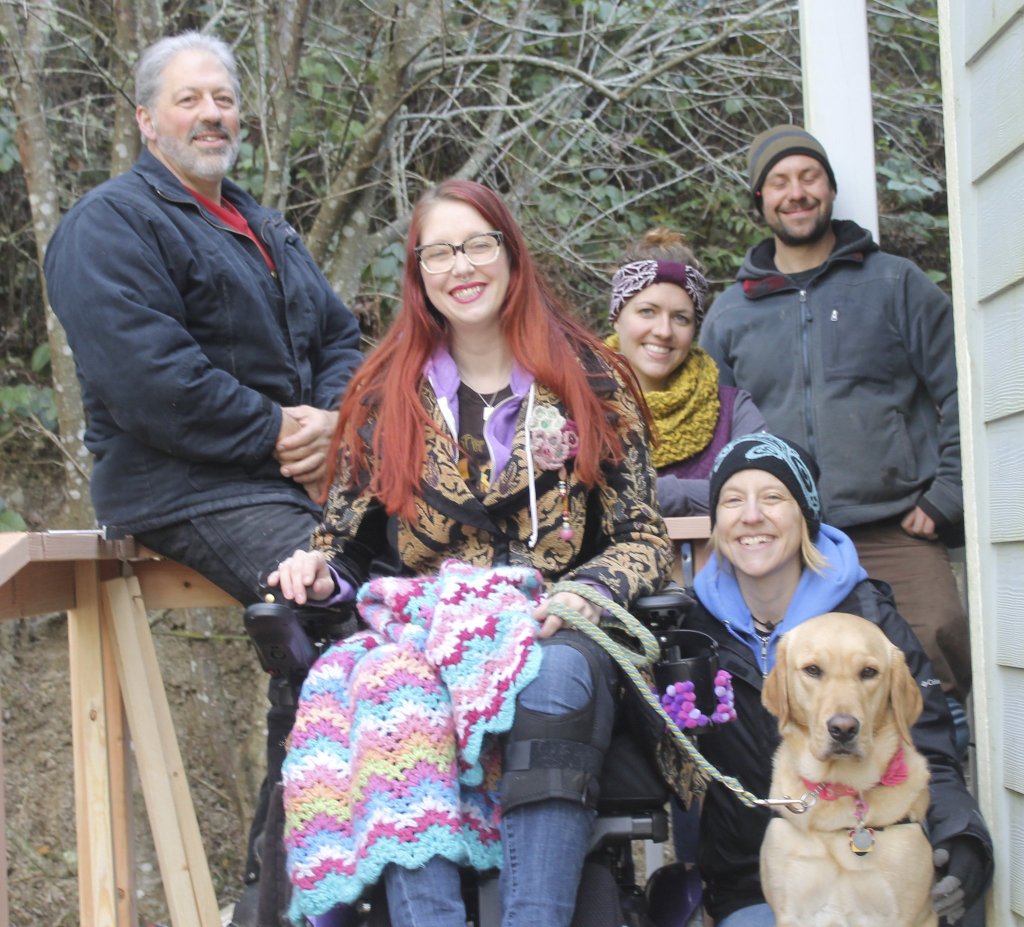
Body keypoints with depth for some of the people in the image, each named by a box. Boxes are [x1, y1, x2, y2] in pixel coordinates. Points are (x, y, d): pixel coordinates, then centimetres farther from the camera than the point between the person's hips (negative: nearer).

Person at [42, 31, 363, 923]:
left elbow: (341, 339, 20)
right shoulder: (111, 224, 0)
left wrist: (333, 423, -2)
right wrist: (274, 435, -14)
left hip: (304, 475, 8)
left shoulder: (265, 230, 26)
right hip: (190, 490, -8)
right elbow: (145, 374, -15)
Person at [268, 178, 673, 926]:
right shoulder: (385, 395, 15)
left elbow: (643, 536, 9)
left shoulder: (589, 382, 11)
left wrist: (587, 593, -12)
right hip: (418, 631, 1)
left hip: (554, 633, -1)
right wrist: (320, 570, -3)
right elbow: (350, 540, 21)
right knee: (396, 693, -35)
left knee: (553, 681, -37)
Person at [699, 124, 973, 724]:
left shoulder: (896, 284, 11)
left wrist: (944, 500, -2)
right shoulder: (730, 314, 17)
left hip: (895, 534, -2)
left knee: (940, 654, -17)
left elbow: (960, 395, 8)